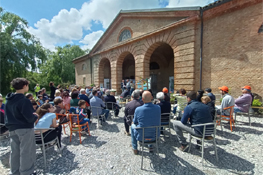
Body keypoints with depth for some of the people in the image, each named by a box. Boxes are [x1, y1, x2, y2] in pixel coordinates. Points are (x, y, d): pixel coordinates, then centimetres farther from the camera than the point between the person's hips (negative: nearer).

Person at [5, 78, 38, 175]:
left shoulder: (9, 100, 7)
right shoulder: (24, 100, -21)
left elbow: (8, 115, 17)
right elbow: (30, 118, -23)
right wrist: (35, 116, -4)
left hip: (12, 129, 8)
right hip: (25, 129, -8)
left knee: (15, 152, 18)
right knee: (26, 152, 4)